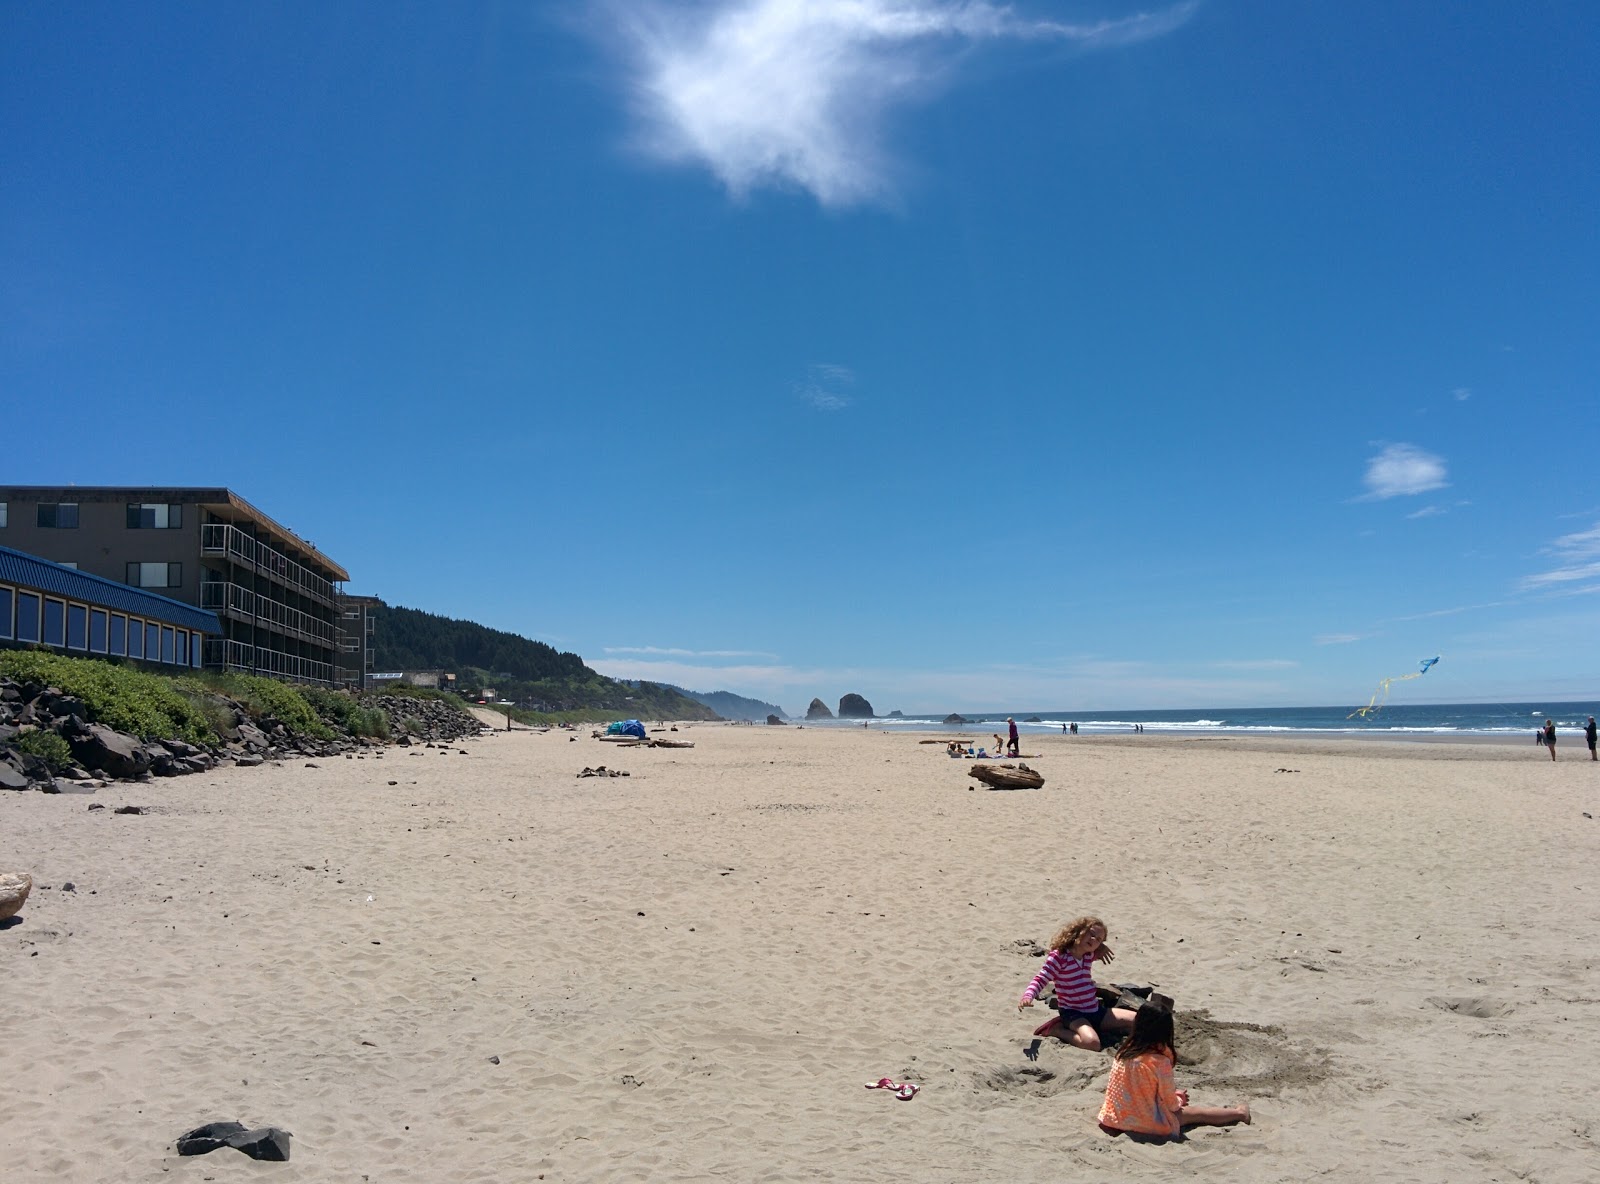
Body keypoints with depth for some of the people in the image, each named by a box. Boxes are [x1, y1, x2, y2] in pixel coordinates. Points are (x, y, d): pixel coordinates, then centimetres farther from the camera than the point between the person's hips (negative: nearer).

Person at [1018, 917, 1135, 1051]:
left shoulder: (1089, 955, 7)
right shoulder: (1058, 956, -16)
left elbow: (1102, 951, 30)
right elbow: (1040, 980, -19)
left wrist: (1102, 947, 4)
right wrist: (1028, 996, -40)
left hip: (1095, 1010, 8)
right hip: (1072, 1013, -8)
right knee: (1092, 1043, -37)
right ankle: (1056, 1029, -8)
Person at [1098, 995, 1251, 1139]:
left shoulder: (1123, 1051, -5)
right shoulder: (1160, 1062, -22)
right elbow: (1170, 1103, -10)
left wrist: (1173, 1093, 18)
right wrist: (1179, 1100, 13)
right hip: (1150, 1123, -5)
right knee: (1197, 1113, 17)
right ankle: (1238, 1113, 32)